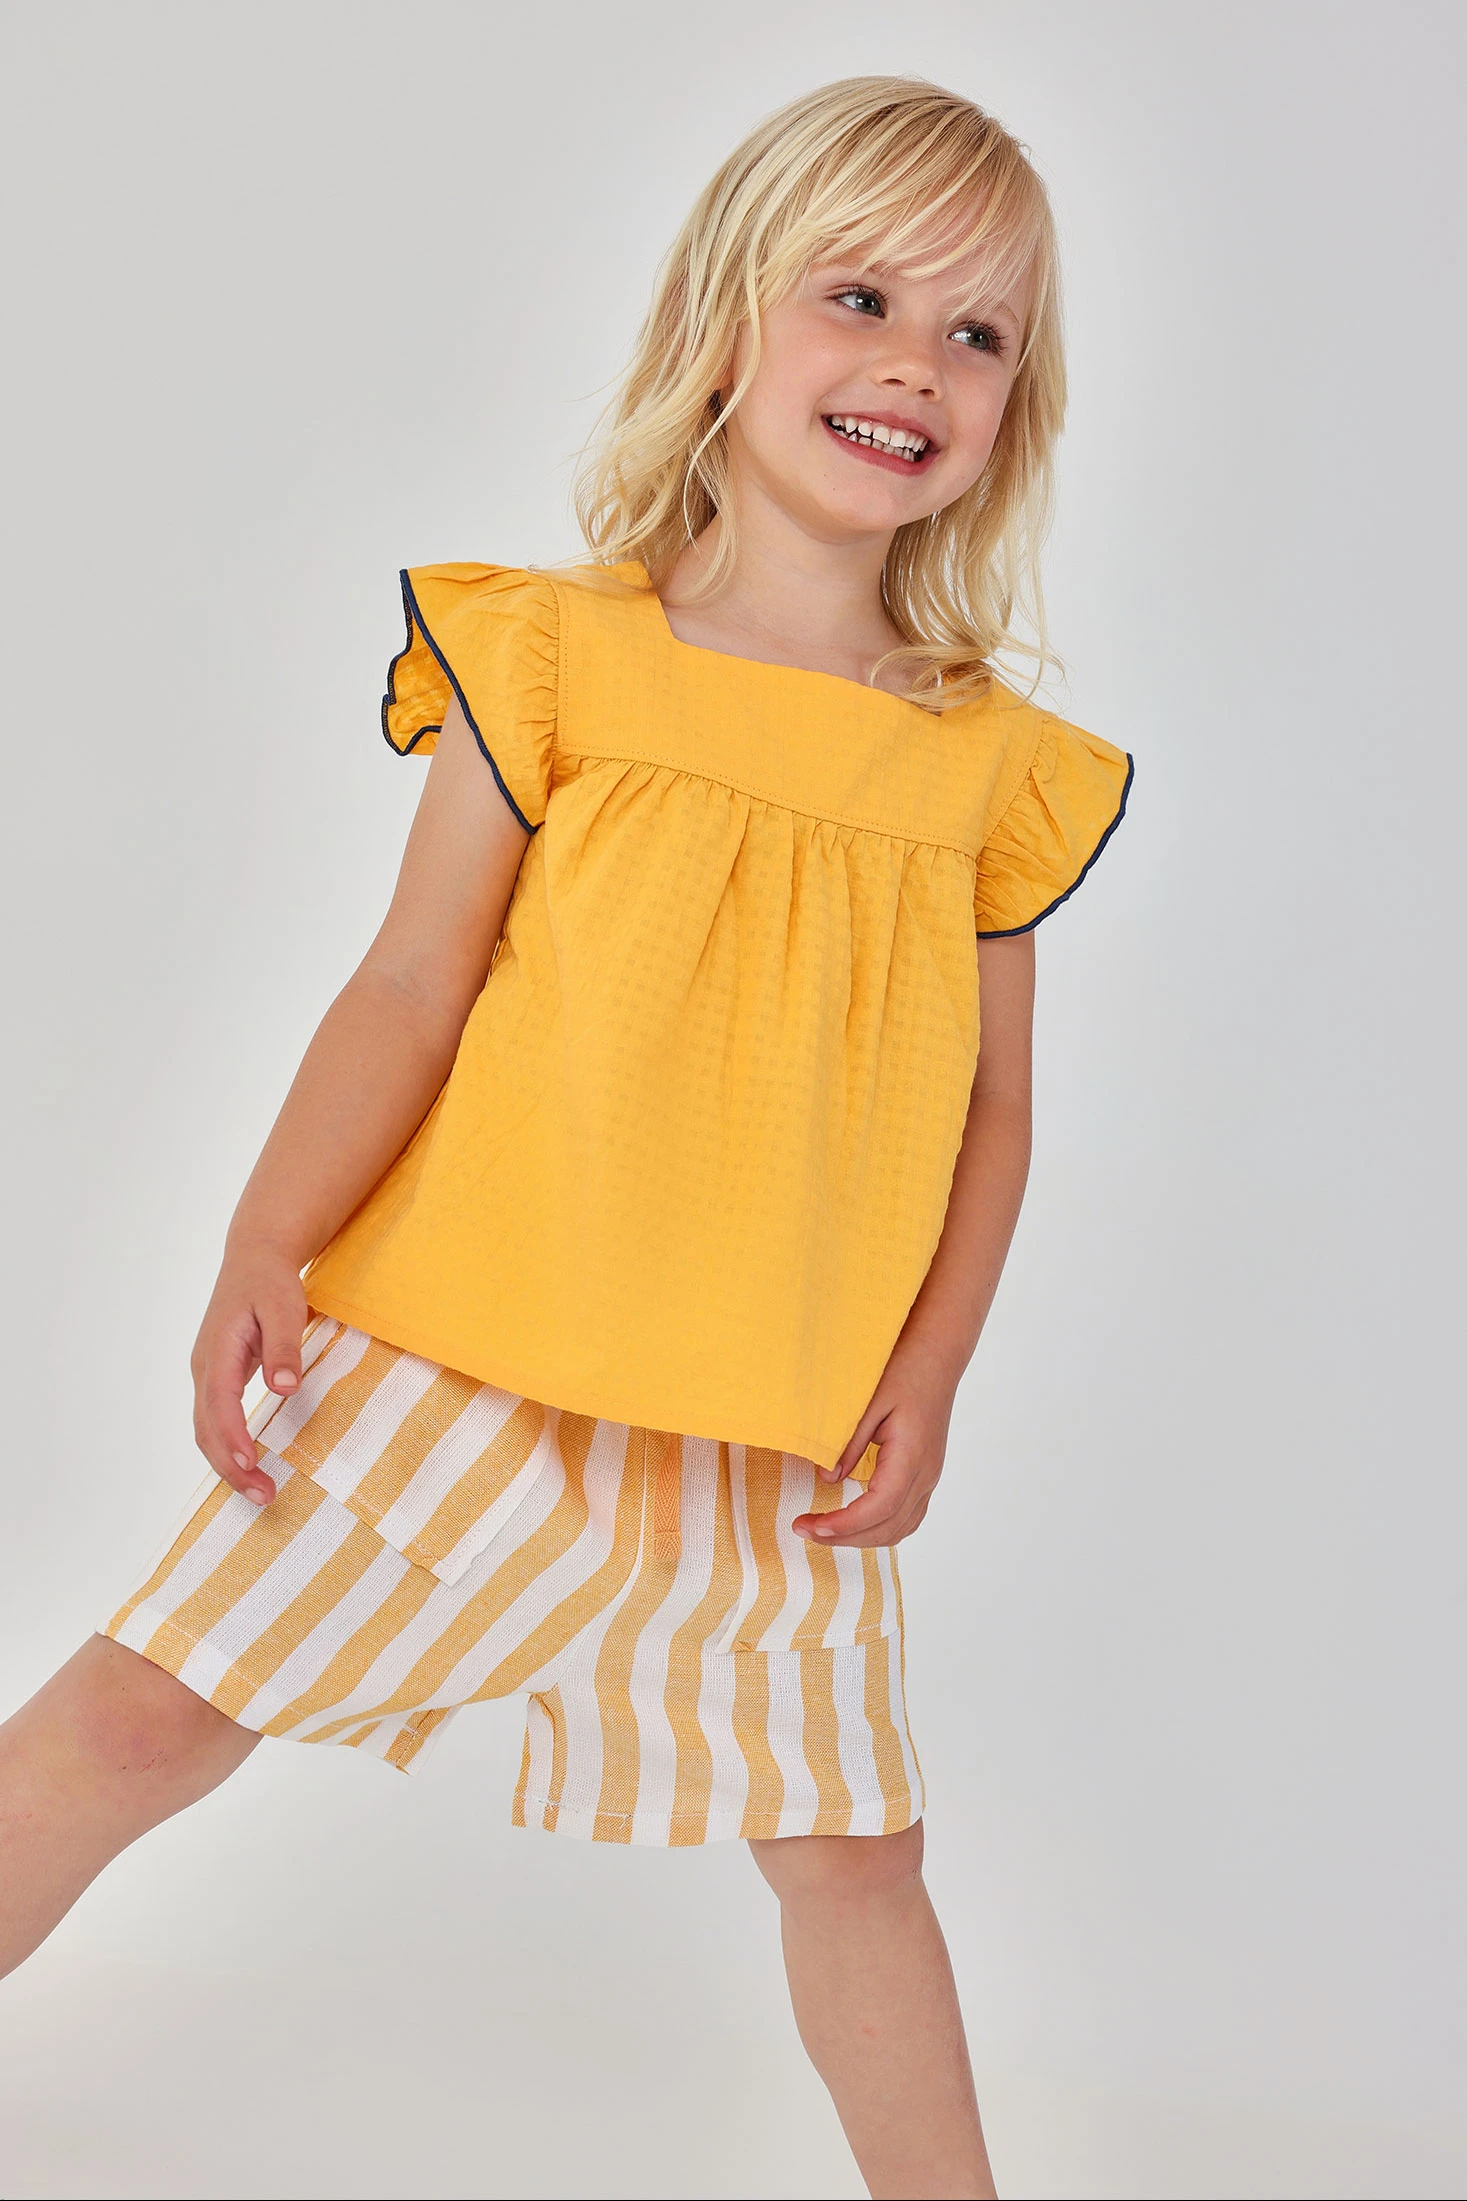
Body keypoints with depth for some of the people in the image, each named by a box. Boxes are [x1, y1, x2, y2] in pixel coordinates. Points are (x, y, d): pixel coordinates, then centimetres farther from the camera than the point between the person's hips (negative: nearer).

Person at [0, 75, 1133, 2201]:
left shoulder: (996, 765, 4)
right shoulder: (555, 657, -4)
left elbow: (992, 1099, 9)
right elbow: (411, 991, -5)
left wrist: (928, 1373, -1)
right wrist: (264, 1254, -15)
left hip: (778, 1445, 2)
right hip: (465, 1370, -2)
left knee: (853, 1851, 11)